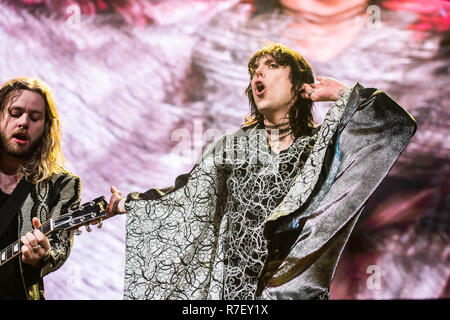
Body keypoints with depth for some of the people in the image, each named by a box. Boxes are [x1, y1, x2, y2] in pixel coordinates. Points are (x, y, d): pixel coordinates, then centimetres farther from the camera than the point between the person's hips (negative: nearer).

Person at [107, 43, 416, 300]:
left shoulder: (323, 145, -2)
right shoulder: (232, 147, 6)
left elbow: (398, 125, -8)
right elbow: (184, 196, 13)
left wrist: (344, 93, -5)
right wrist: (127, 203, 12)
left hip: (297, 286, -2)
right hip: (233, 286, 2)